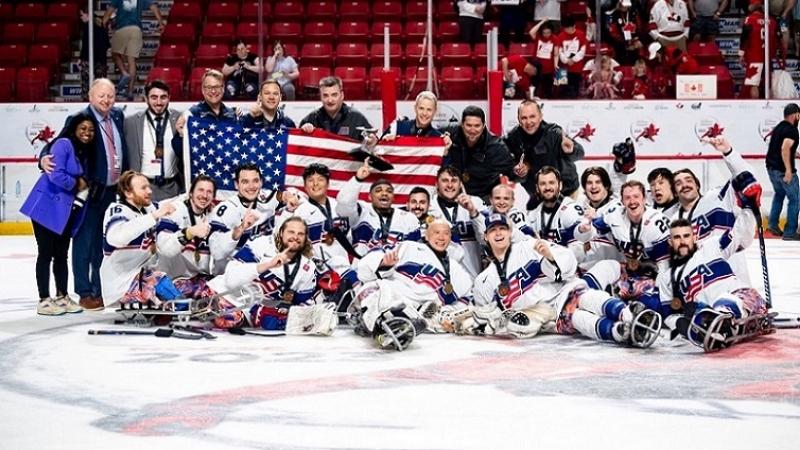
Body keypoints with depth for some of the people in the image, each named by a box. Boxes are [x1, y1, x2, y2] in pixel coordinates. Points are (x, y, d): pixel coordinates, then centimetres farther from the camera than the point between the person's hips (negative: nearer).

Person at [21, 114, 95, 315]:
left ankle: (62, 297, 23)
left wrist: (83, 190, -4)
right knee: (46, 254, -2)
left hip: (66, 210, 8)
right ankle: (44, 301, 3)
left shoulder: (85, 153, 13)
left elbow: (83, 181, 16)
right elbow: (55, 174, -23)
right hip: (47, 207, -8)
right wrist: (75, 183, -10)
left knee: (61, 255, 14)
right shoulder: (63, 144, -13)